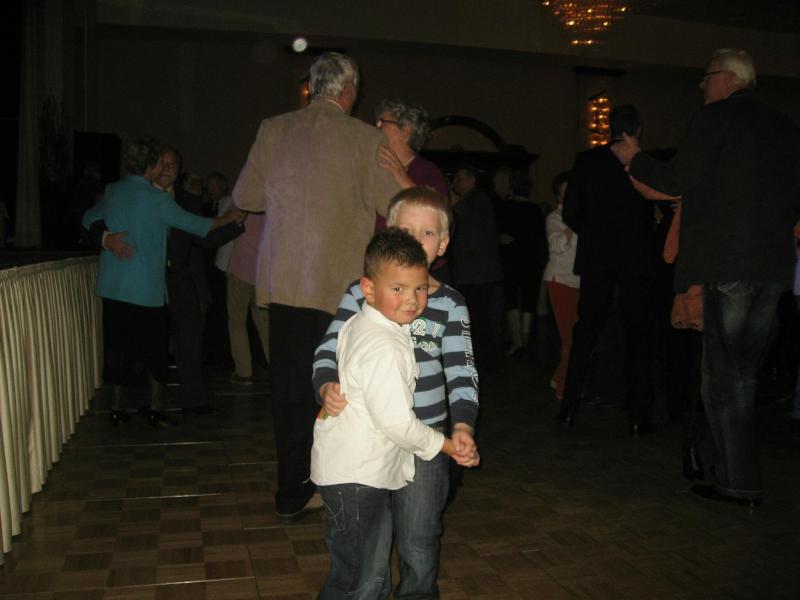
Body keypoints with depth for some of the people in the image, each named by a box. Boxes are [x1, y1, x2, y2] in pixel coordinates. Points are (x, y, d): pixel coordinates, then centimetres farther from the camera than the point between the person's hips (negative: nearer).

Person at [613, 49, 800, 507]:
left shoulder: (715, 118, -5)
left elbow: (679, 183, -8)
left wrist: (635, 159, 6)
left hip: (728, 263, -7)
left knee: (724, 377, 0)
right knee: (744, 375, 15)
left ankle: (739, 483, 4)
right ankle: (739, 476, 24)